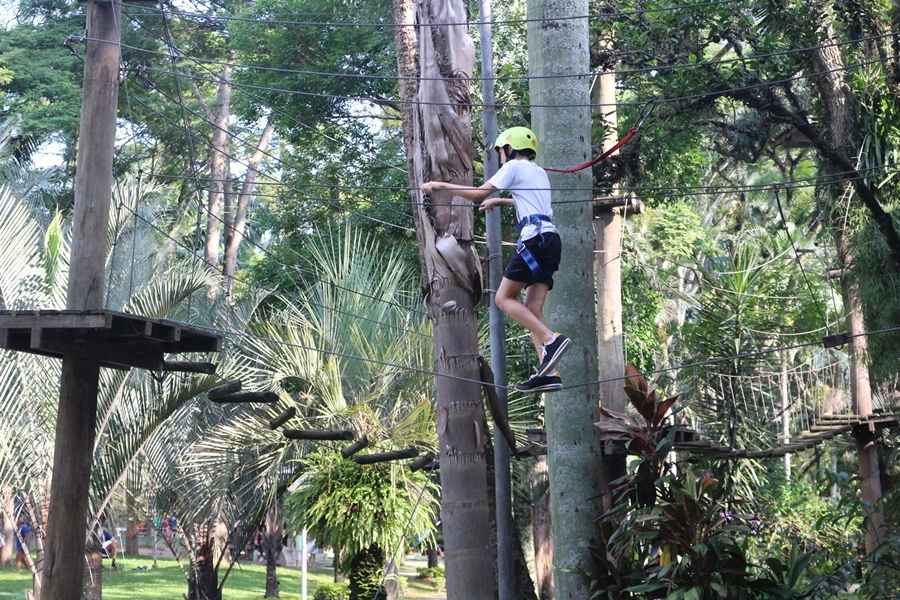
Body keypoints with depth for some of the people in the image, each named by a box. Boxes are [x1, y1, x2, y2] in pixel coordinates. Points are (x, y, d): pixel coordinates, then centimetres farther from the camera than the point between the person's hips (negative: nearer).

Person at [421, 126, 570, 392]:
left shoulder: (514, 166, 3)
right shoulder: (539, 172, 28)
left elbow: (479, 193, -4)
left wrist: (441, 185, 3)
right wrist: (499, 201, 60)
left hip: (534, 238, -8)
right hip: (550, 239, 8)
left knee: (504, 298, -6)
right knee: (532, 308, 2)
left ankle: (551, 340, -20)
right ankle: (549, 373, -10)